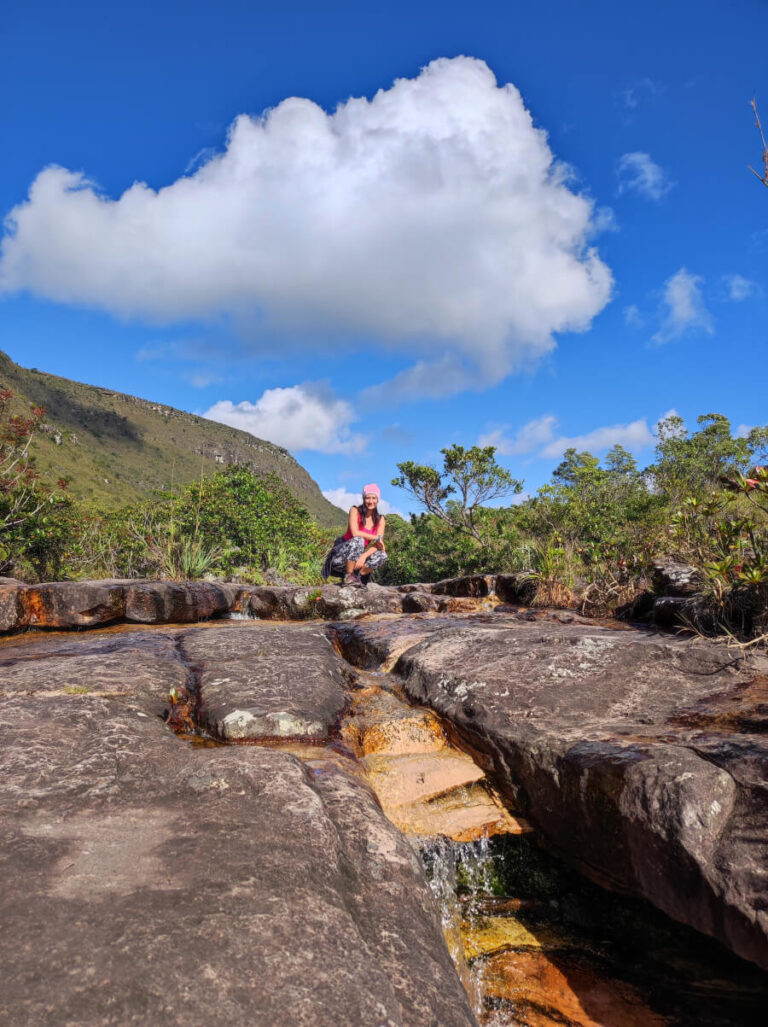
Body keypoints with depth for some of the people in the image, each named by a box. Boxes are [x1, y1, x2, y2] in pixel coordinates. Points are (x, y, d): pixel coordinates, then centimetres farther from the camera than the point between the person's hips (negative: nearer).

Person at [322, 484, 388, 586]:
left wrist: (364, 556, -28)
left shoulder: (380, 520, 2)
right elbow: (355, 533, -22)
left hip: (356, 558, 4)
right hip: (341, 557, -4)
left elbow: (377, 545, -10)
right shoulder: (355, 511, -7)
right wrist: (376, 538, -16)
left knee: (382, 556, -19)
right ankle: (348, 577, -23)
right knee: (358, 540, -33)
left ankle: (356, 576, -9)